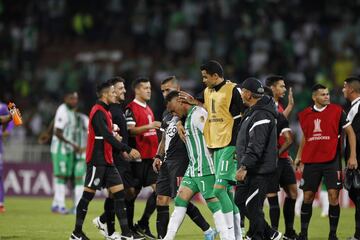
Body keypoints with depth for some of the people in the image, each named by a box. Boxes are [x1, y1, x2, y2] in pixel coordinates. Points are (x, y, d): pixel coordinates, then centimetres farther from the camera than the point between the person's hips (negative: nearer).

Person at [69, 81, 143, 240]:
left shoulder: (105, 111, 16)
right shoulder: (98, 112, -14)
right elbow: (107, 136, -23)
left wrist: (114, 135, 0)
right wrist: (127, 150, -25)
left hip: (107, 161, 10)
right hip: (97, 160, -9)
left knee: (119, 192, 3)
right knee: (88, 194, -3)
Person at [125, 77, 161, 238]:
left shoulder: (148, 109, 18)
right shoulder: (131, 108, -7)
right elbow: (130, 130, -18)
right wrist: (149, 126, -30)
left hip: (151, 156, 7)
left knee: (158, 188, -4)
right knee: (133, 191, 0)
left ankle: (143, 224, 1)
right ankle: (129, 227, 9)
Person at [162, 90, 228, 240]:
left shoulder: (198, 114, -12)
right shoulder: (189, 117, 18)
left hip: (204, 169, -10)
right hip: (193, 169, 10)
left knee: (213, 202, -8)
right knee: (180, 199, 8)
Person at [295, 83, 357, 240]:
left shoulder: (336, 111, -1)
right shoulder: (305, 114, 8)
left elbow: (350, 132, 1)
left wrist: (353, 156, -6)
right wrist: (299, 158, 15)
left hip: (331, 161, -3)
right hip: (311, 161, 3)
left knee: (333, 196, -7)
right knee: (307, 196, 5)